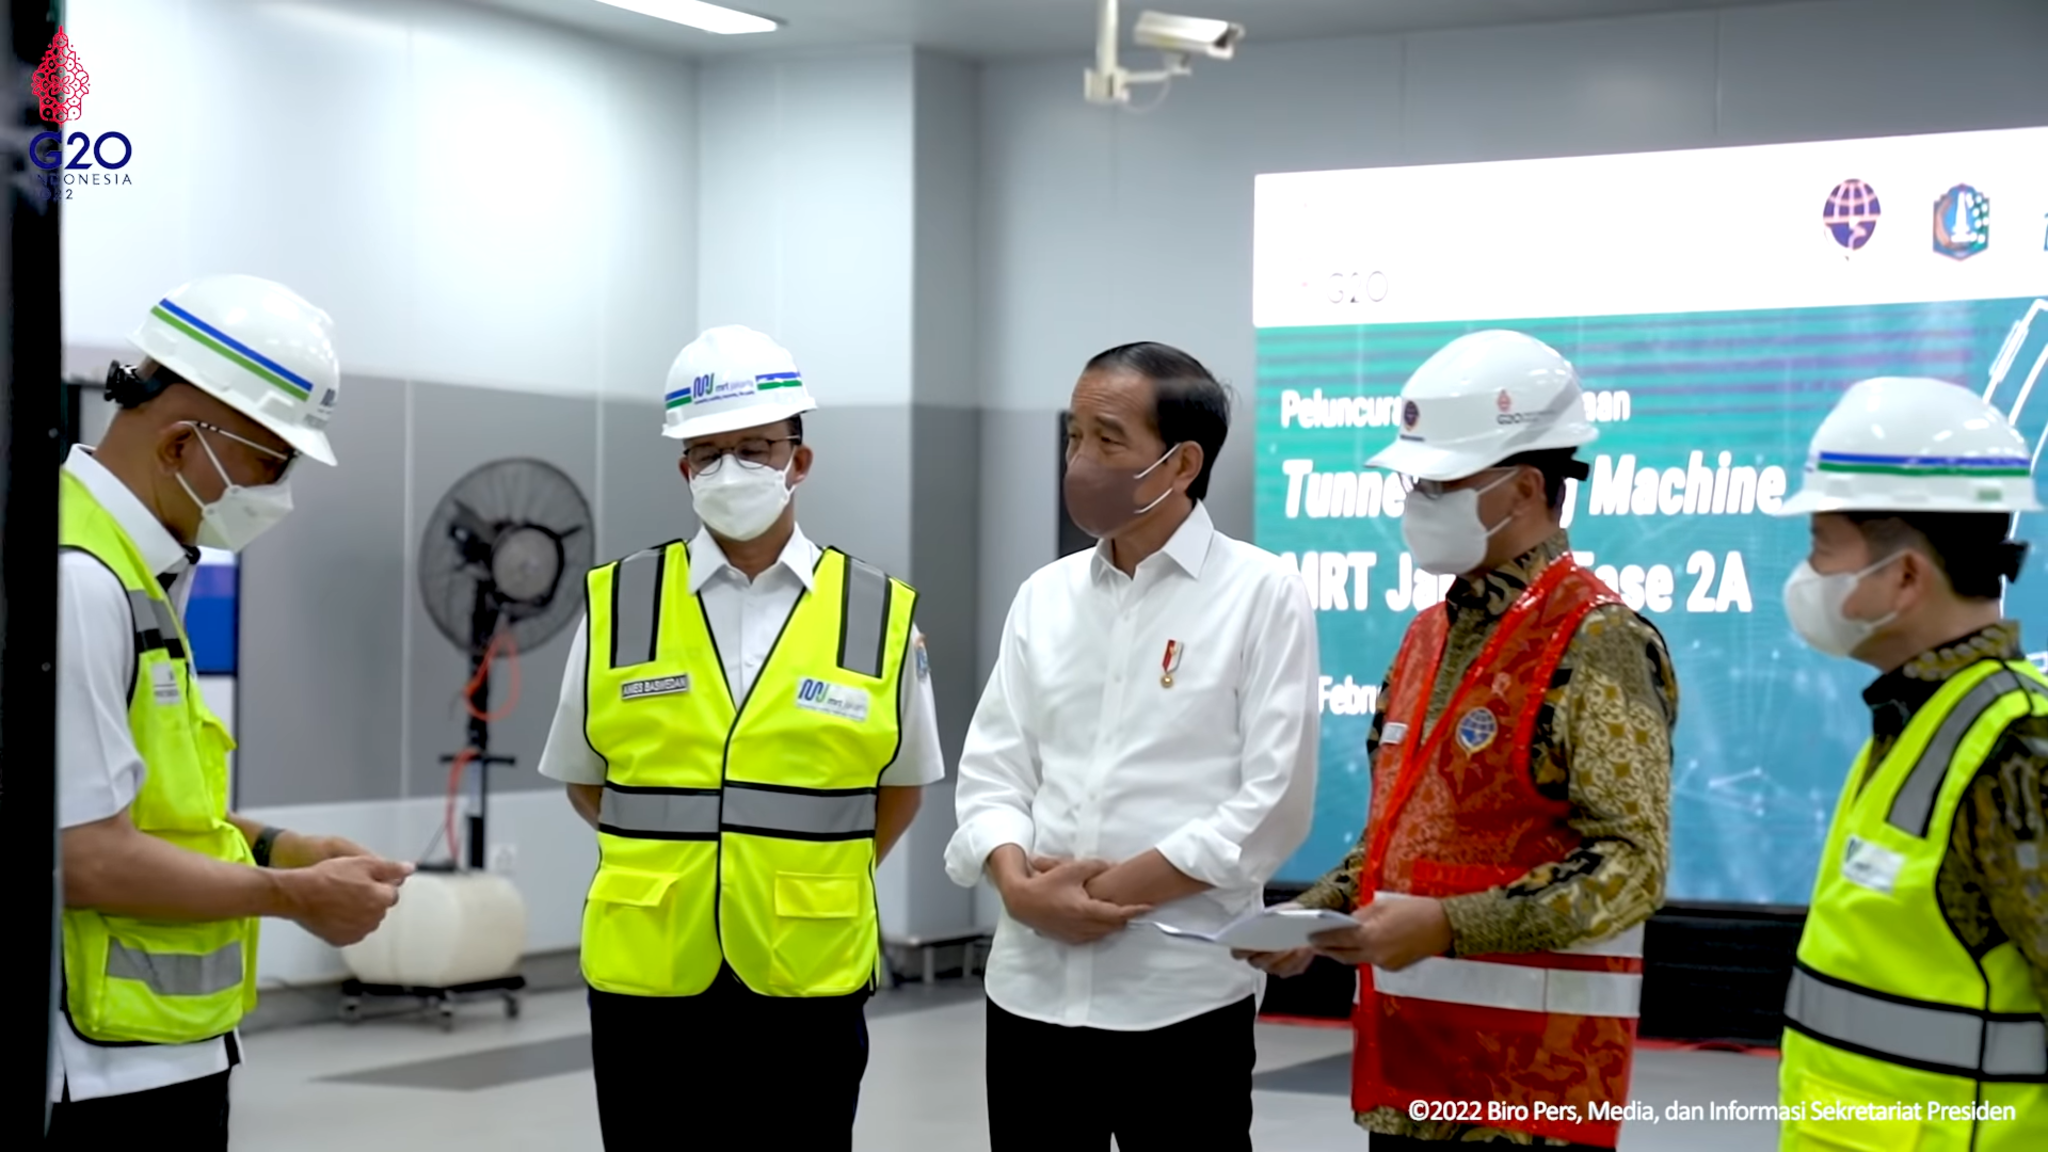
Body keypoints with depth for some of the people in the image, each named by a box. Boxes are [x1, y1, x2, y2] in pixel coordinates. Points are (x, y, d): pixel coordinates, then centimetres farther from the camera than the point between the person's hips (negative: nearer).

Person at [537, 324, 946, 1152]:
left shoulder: (882, 618, 0)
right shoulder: (616, 608, 1)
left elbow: (901, 785, 13)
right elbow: (583, 777, 13)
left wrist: (816, 883, 8)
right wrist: (668, 865, 10)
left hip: (806, 986, 0)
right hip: (647, 981, 1)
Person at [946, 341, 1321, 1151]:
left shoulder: (1262, 596, -3)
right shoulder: (1044, 596, 11)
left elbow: (1274, 803, -10)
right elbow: (992, 771, 8)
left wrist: (1113, 890, -13)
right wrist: (1019, 885, -12)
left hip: (1183, 995, -4)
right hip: (1032, 985, 4)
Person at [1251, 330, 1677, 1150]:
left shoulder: (1599, 644, -12)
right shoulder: (1430, 635, 15)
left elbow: (1631, 864, -18)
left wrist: (1449, 926, -24)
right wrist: (1314, 911, 6)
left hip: (1533, 1074, -8)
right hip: (1410, 1056, 8)